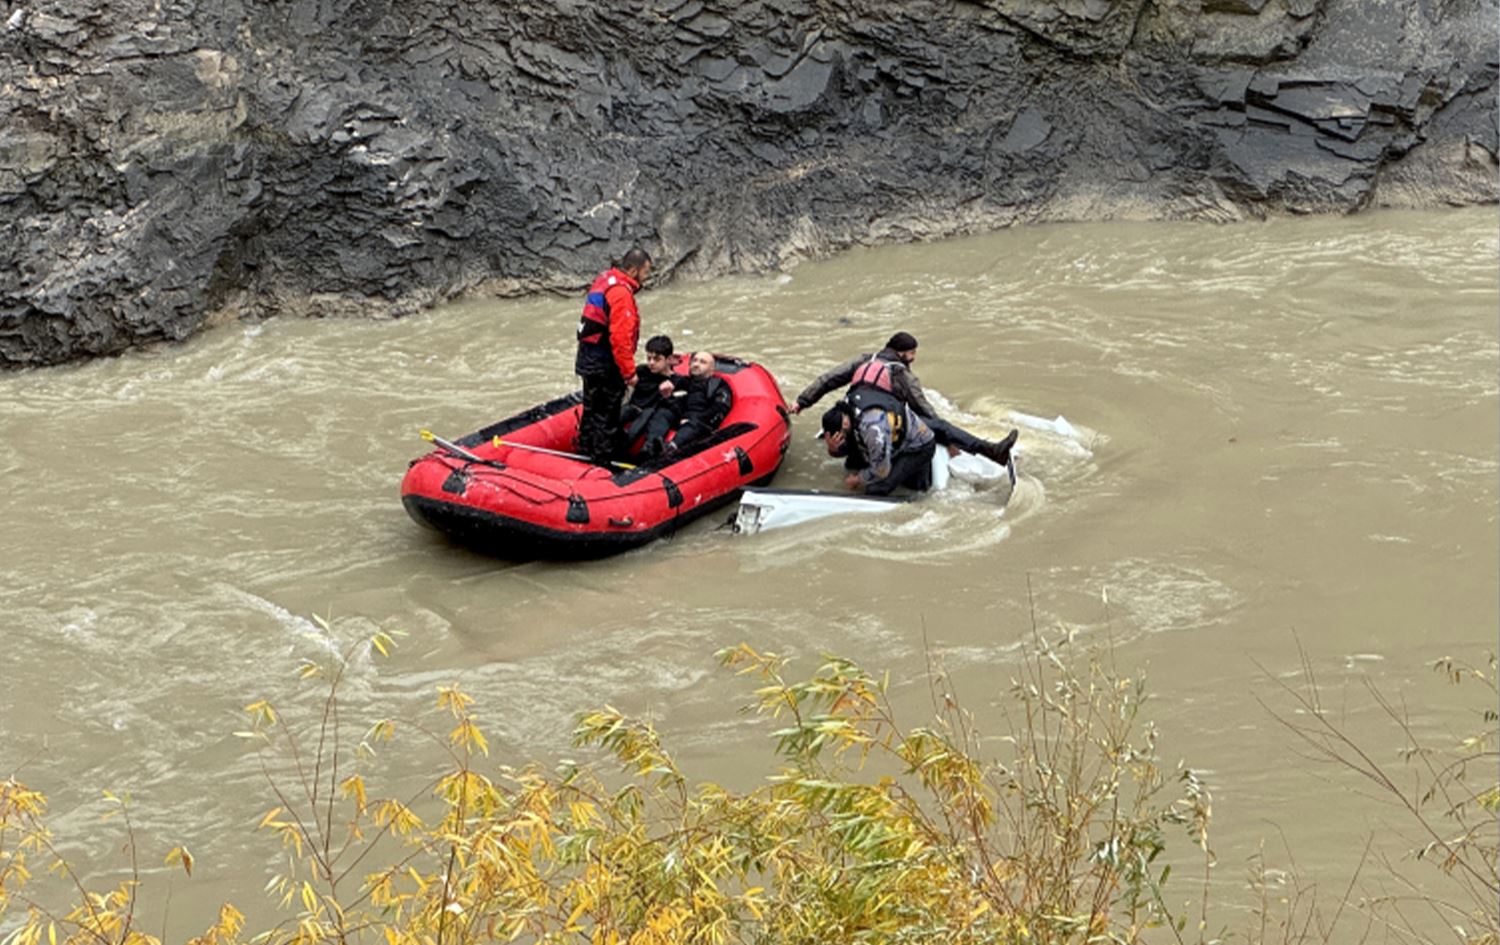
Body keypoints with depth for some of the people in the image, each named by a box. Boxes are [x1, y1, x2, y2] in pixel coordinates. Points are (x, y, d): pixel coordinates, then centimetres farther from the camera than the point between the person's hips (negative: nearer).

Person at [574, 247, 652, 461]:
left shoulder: (604, 280, 10)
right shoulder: (621, 293, -21)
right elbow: (620, 338, -25)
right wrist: (629, 372, -18)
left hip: (589, 361, 10)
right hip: (605, 367, -10)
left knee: (592, 410, 21)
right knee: (606, 415, 1)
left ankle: (586, 453, 32)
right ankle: (602, 460, 8)